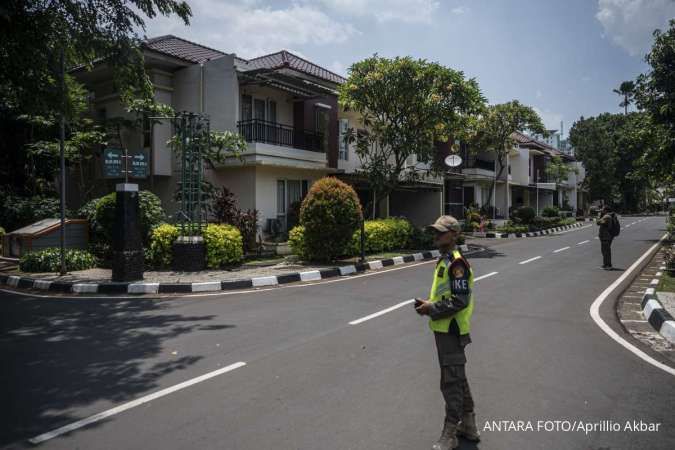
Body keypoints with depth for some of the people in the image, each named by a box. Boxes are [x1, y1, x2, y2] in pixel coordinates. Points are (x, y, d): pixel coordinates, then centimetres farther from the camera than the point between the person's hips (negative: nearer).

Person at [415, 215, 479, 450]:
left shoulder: (456, 263, -19)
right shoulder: (444, 260, 12)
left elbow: (460, 300, -24)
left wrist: (432, 309, -17)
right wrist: (428, 303, 4)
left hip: (451, 331, -10)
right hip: (446, 328, 10)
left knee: (451, 382, 1)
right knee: (458, 378, 20)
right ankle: (468, 426, 36)